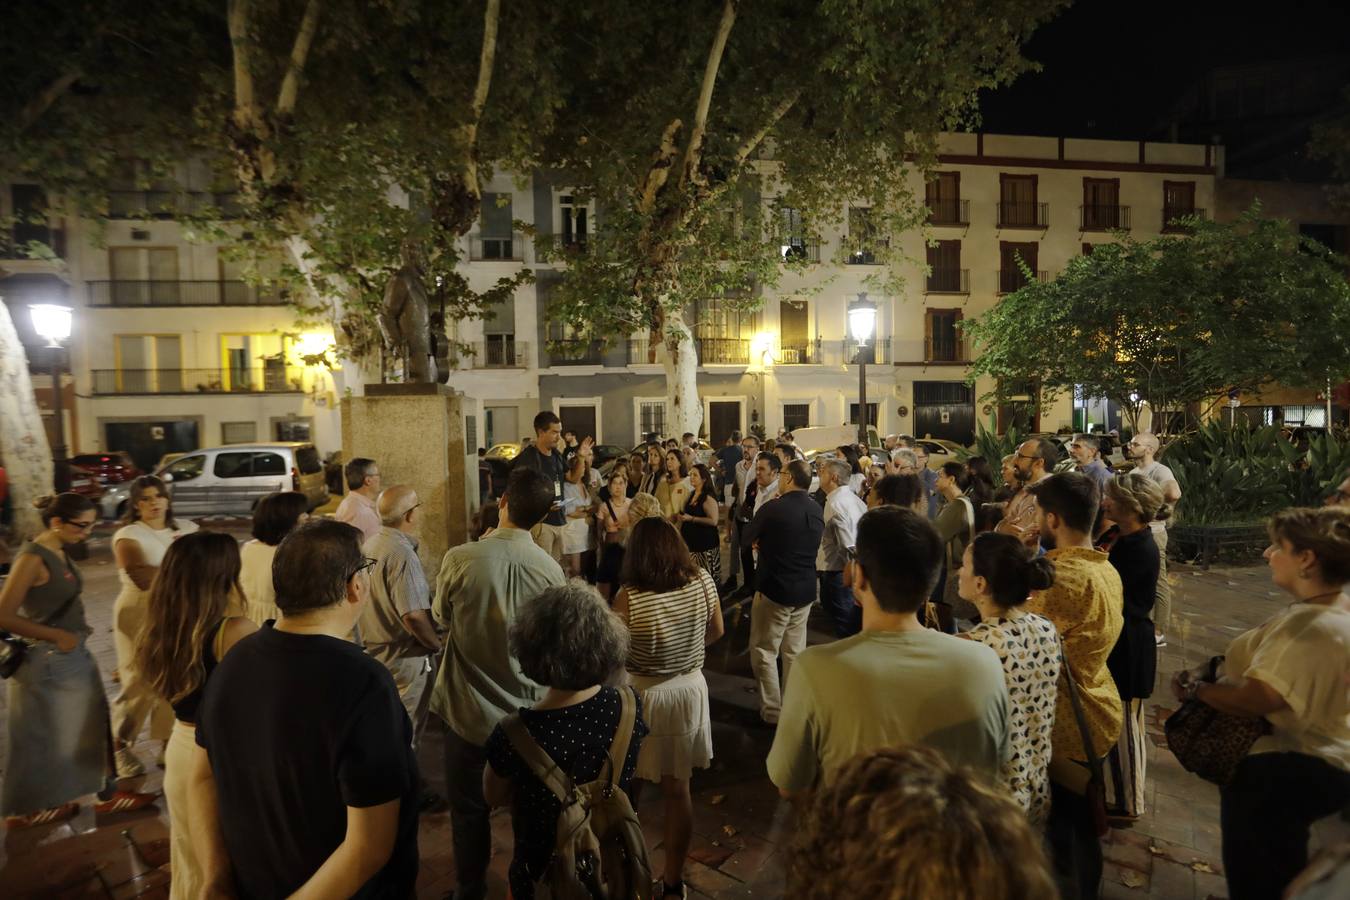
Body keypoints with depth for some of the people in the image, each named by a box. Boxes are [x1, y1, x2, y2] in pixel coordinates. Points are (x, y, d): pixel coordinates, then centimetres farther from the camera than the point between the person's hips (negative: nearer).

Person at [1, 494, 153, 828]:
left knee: (93, 727, 16)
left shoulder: (60, 553, 5)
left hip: (73, 656, 8)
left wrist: (76, 629, 1)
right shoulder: (32, 558, -21)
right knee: (41, 741, 10)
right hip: (47, 661, -8)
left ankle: (108, 793, 28)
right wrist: (58, 636, -18)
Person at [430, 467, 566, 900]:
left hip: (469, 710, -2)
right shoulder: (551, 569, -15)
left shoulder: (460, 559, -21)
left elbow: (442, 619, -2)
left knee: (469, 809, 20)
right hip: (529, 710, 2)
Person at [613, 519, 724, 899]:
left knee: (628, 788, 20)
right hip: (689, 692, 3)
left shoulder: (629, 598, -25)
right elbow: (716, 632, 4)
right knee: (678, 790, 17)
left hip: (642, 697, -3)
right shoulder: (704, 582, -13)